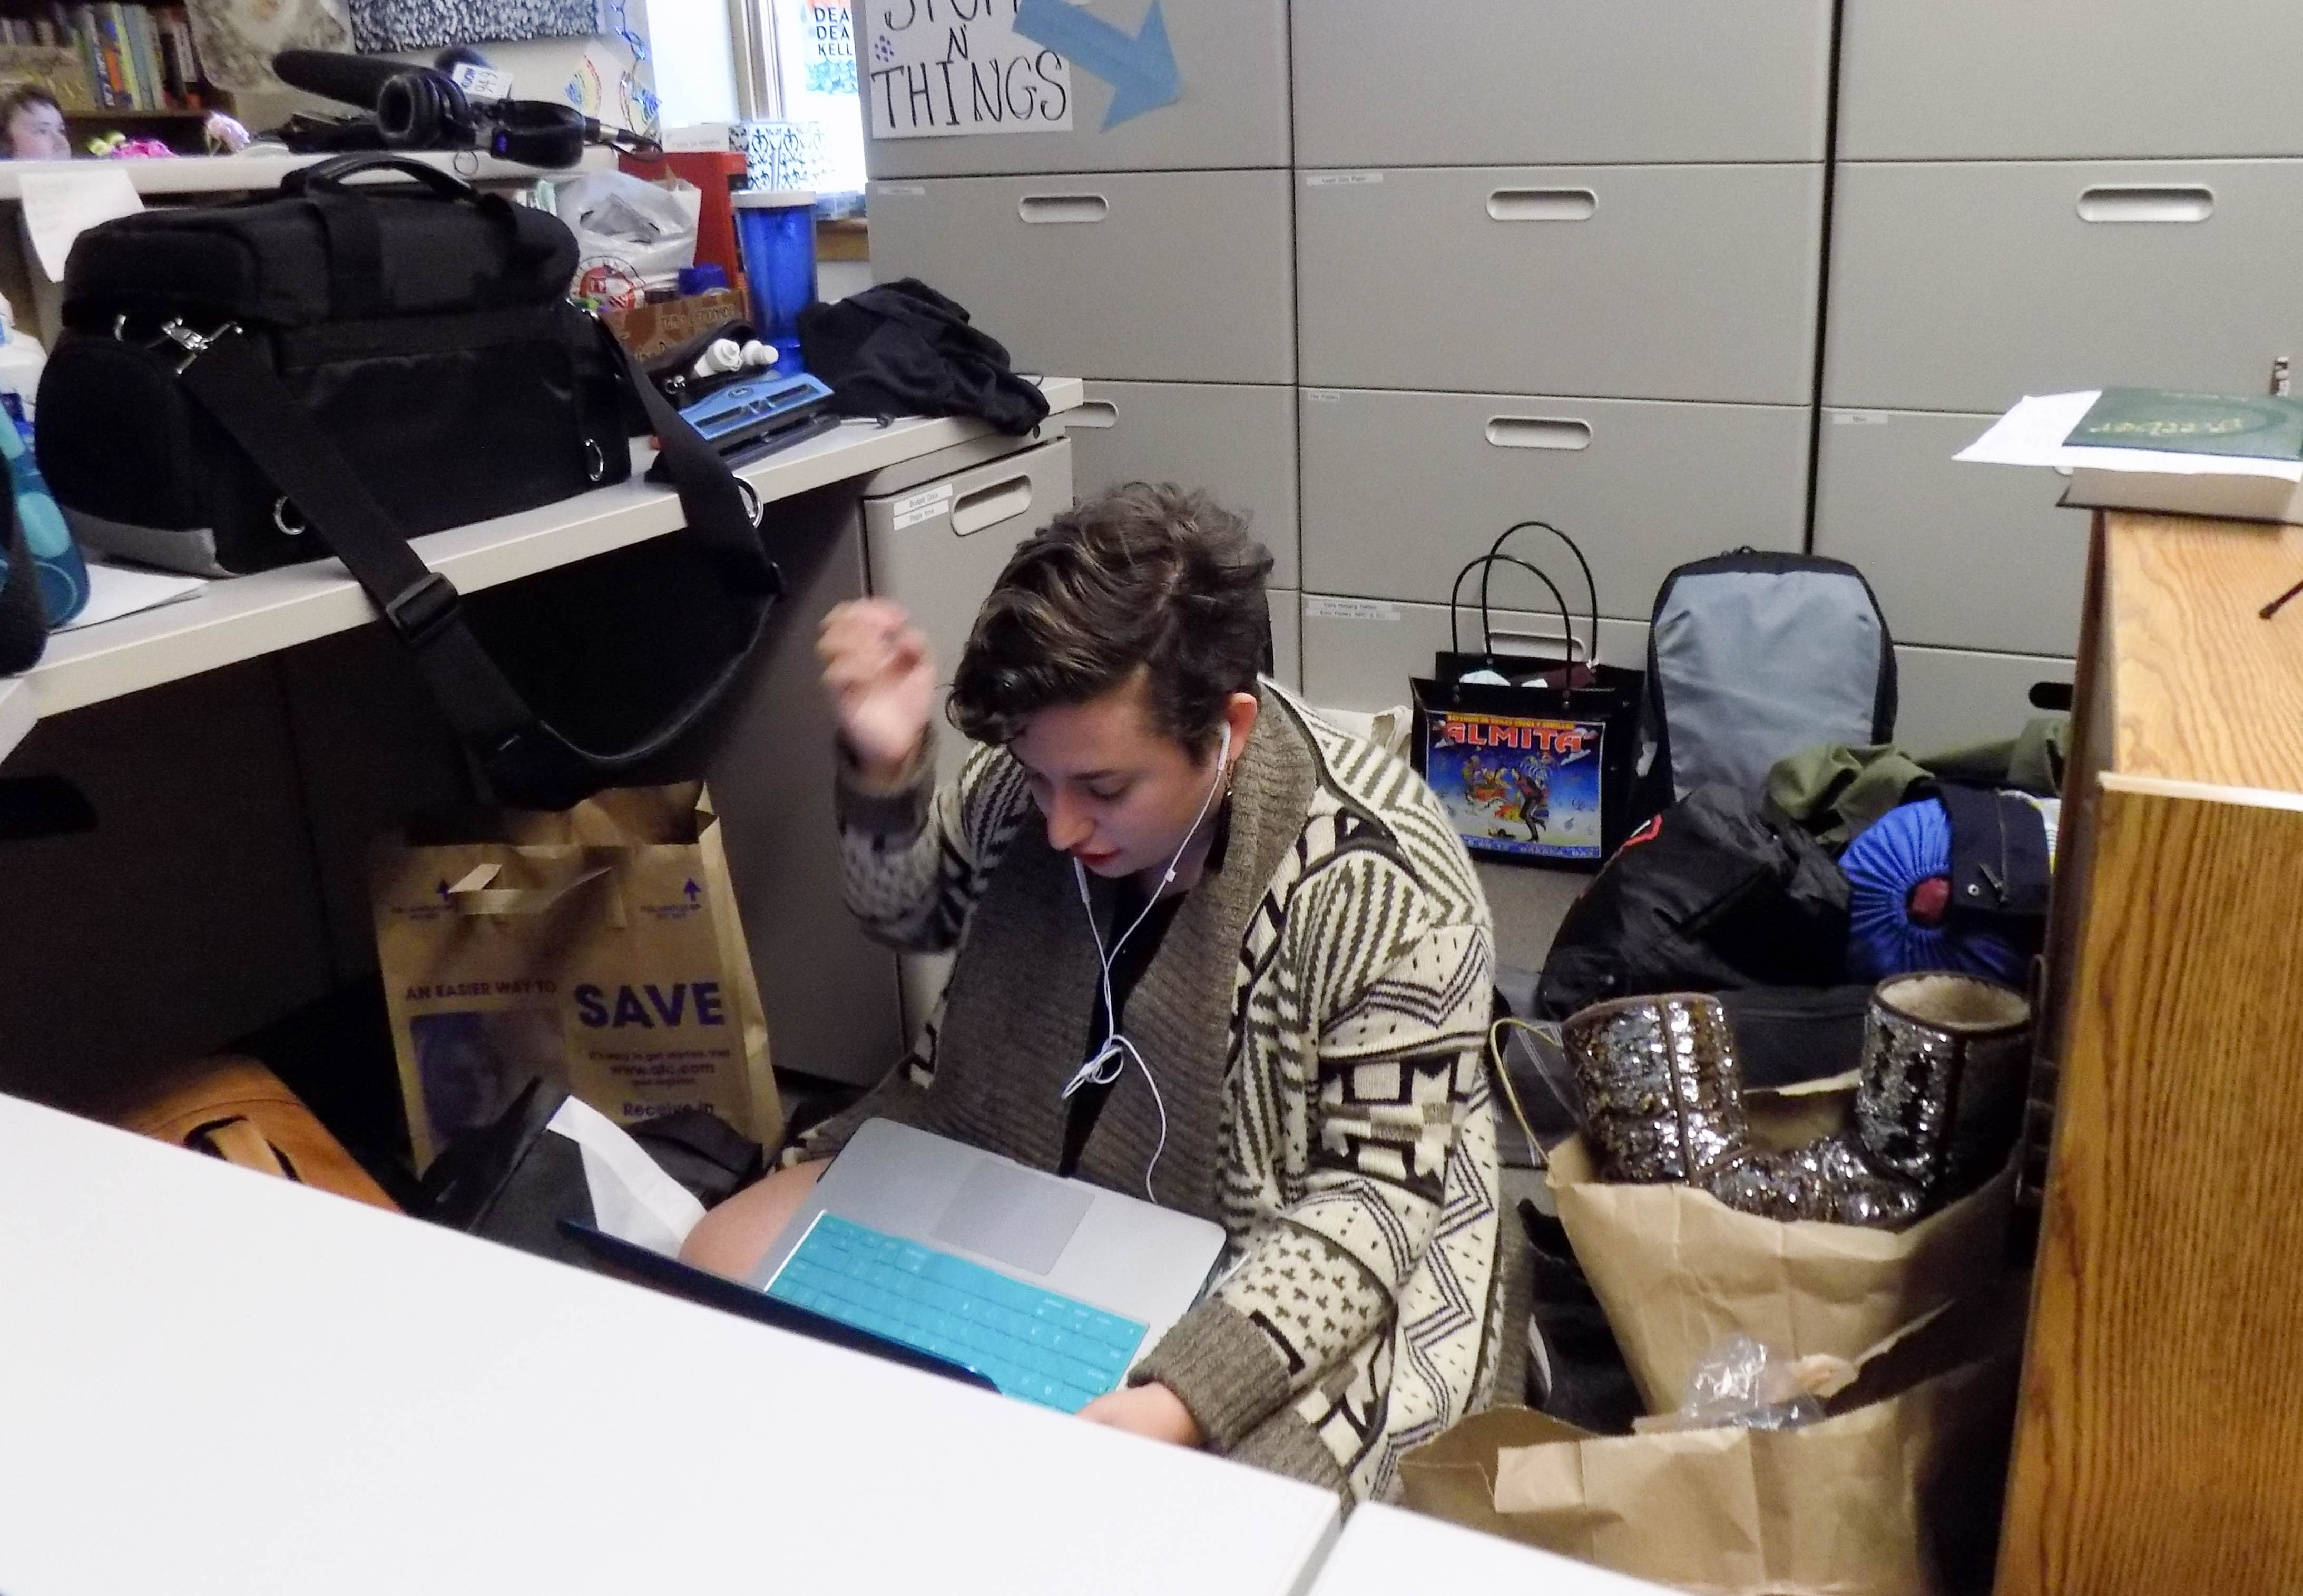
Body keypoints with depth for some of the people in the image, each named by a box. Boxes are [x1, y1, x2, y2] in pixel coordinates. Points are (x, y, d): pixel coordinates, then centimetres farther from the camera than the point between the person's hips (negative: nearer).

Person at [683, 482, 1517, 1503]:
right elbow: (912, 915, 7)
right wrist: (885, 767, -15)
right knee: (714, 1272, 1)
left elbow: (1372, 1197, -22)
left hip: (1255, 1288, -5)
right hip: (995, 1181, 6)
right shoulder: (1048, 769, -12)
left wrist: (1188, 1397, -36)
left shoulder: (1385, 894, -28)